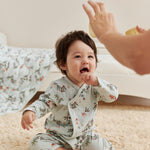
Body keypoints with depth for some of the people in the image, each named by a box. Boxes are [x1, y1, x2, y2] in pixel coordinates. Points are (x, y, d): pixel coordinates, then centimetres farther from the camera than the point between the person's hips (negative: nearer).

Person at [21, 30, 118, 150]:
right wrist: (30, 112, -37)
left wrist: (96, 82, -34)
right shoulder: (57, 87, -12)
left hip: (85, 135, 1)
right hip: (58, 136, -1)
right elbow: (44, 102, -14)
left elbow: (113, 95, -17)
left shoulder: (94, 86, -8)